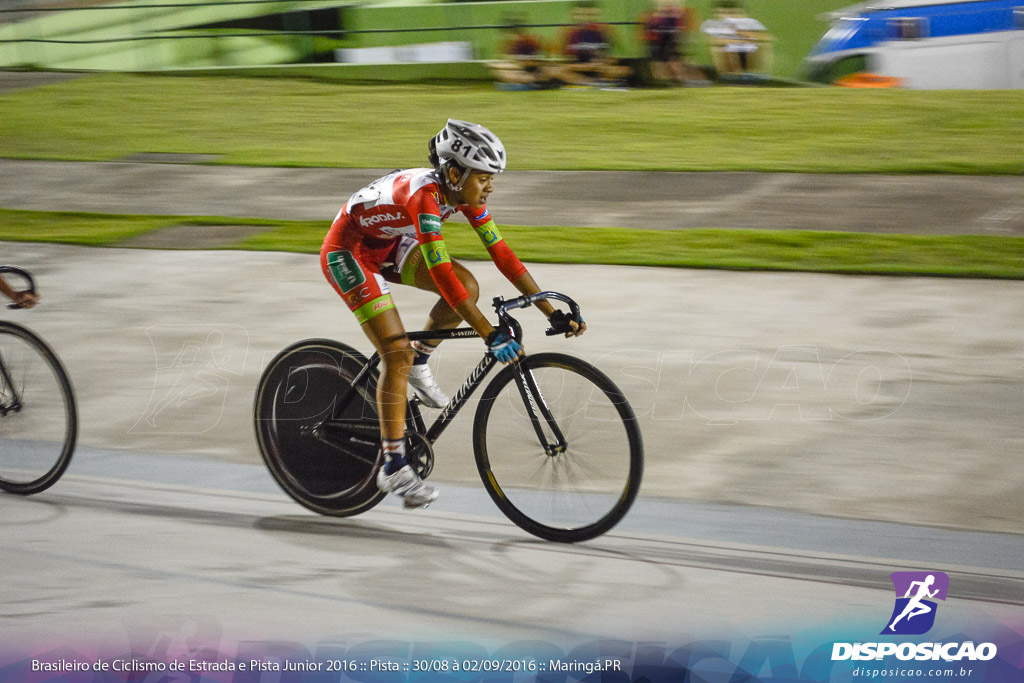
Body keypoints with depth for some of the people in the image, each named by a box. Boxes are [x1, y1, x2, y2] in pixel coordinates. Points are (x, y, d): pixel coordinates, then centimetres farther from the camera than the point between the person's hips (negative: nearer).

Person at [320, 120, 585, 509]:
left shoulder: (464, 193, -12)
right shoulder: (423, 195, -35)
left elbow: (501, 254, -8)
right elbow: (441, 274, -40)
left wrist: (552, 313, -12)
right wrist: (491, 336, -43)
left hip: (387, 246, 8)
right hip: (348, 252, -8)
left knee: (467, 287, -11)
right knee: (396, 353, -15)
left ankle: (418, 366, 10)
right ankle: (393, 468, -9)